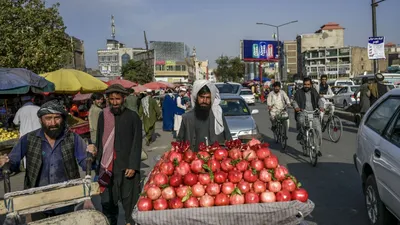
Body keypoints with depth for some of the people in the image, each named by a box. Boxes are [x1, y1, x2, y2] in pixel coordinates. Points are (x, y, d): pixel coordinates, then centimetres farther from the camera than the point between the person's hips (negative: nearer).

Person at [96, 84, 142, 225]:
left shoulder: (132, 117, -2)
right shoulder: (103, 115, 5)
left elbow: (137, 143, -3)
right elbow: (99, 141, 9)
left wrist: (133, 166, -9)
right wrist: (98, 164, 7)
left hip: (126, 167, -2)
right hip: (107, 167, 3)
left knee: (129, 202, 4)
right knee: (107, 201, 10)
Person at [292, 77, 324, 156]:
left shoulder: (314, 91, 16)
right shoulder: (299, 92, 8)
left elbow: (319, 100, 10)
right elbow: (294, 101, 3)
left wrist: (321, 107, -11)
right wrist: (296, 107, -19)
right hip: (302, 113, -3)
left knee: (318, 130, -8)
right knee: (301, 120, -38)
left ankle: (317, 149, 9)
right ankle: (301, 134, -9)